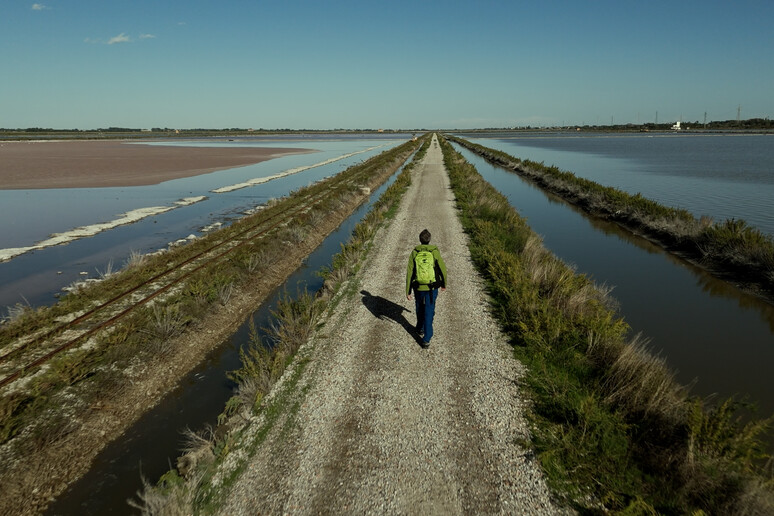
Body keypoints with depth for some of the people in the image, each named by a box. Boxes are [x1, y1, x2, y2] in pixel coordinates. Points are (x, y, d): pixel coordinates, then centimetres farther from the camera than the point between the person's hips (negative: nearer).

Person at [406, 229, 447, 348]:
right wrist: (444, 284, 14)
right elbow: (443, 270, -5)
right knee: (428, 314, 5)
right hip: (432, 289, -2)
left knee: (420, 309, 27)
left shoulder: (414, 253, -8)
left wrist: (408, 291, -2)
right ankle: (426, 339, 0)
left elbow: (409, 273, -9)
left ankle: (420, 329, 46)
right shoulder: (435, 252, -11)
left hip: (418, 288, 2)